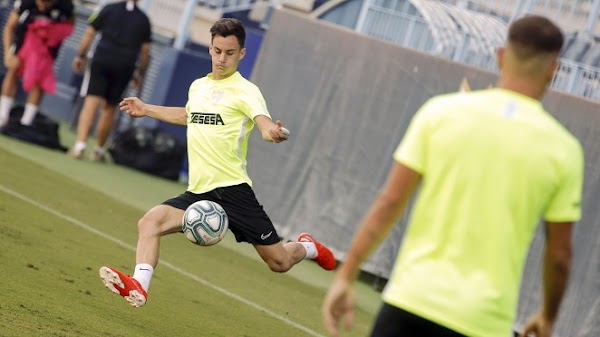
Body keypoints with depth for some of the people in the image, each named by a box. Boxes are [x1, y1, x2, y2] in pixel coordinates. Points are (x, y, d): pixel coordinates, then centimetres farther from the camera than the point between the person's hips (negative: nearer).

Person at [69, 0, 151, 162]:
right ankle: (99, 151, 20)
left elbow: (89, 33, 4)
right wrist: (140, 74, 20)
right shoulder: (143, 19, 10)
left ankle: (80, 145, -22)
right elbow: (145, 50, 11)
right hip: (125, 67, 2)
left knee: (91, 103, -8)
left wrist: (80, 56, 12)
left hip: (101, 60, -2)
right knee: (109, 108, 12)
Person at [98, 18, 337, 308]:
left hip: (231, 189, -5)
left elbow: (265, 125, -25)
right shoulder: (198, 86, 13)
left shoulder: (245, 91, -6)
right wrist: (145, 109, 40)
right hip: (198, 193, 5)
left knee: (279, 262, -1)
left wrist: (274, 133, -49)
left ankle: (308, 247, 33)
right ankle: (138, 286, -26)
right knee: (149, 222, -19)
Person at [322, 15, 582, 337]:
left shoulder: (441, 111, -1)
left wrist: (345, 276, 3)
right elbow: (559, 253, 4)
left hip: (412, 299, 1)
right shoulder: (563, 149, -2)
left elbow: (389, 203, -3)